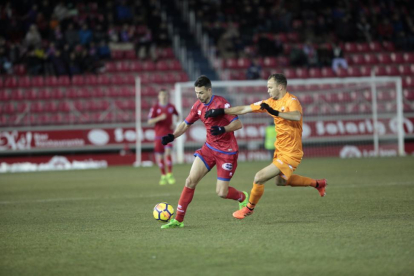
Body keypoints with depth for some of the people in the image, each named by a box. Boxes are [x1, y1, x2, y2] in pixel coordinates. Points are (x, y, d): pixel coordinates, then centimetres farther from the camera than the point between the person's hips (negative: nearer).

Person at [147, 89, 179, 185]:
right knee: (159, 156, 3)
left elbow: (178, 115, 24)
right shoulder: (155, 108, 0)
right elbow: (150, 121, -7)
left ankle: (170, 175, -11)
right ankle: (163, 176, 20)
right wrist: (160, 118, -22)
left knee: (167, 153, -19)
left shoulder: (171, 107, 6)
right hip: (159, 135, 0)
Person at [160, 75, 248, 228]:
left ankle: (243, 198, 29)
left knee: (221, 193, -5)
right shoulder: (198, 106, 2)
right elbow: (185, 124, 9)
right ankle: (178, 220, -1)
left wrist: (223, 129, -38)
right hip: (209, 147, 6)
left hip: (227, 151, -6)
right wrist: (172, 136, -8)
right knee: (190, 181, -7)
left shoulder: (221, 103, -18)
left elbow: (238, 124, -20)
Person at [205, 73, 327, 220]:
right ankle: (318, 183, 39)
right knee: (281, 181, 27)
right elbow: (244, 109, 5)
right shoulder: (271, 102, 5)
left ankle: (249, 208, 14)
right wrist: (221, 111, -1)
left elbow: (297, 116, -42)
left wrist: (276, 112, -45)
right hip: (280, 150, 10)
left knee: (259, 178, -11)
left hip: (290, 154, -10)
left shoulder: (291, 101, -19)